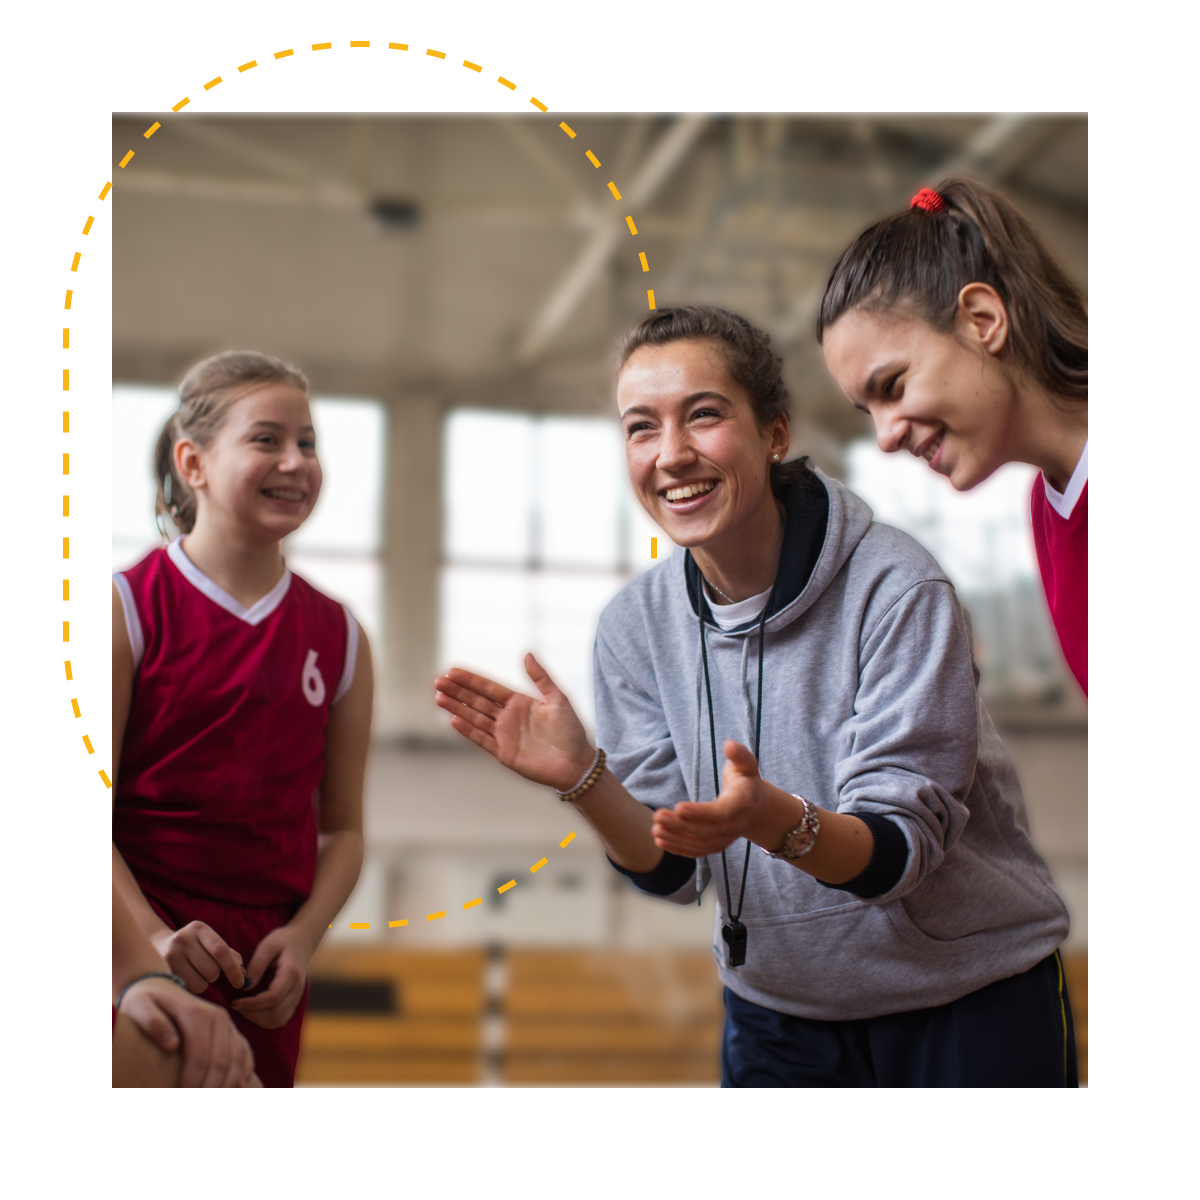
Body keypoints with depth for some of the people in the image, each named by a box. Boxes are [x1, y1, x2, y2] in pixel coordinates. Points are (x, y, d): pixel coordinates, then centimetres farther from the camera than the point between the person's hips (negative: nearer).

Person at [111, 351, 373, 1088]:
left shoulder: (339, 636, 7)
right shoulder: (129, 610, -4)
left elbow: (342, 828, 7)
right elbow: (100, 813, -9)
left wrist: (302, 938, -8)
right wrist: (151, 938, -20)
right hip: (140, 954, -3)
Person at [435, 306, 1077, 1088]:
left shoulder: (896, 588, -20)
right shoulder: (636, 626, -7)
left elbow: (897, 851, -22)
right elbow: (673, 869, -7)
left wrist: (775, 819, -41)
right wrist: (583, 779, -25)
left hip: (969, 1002, -3)